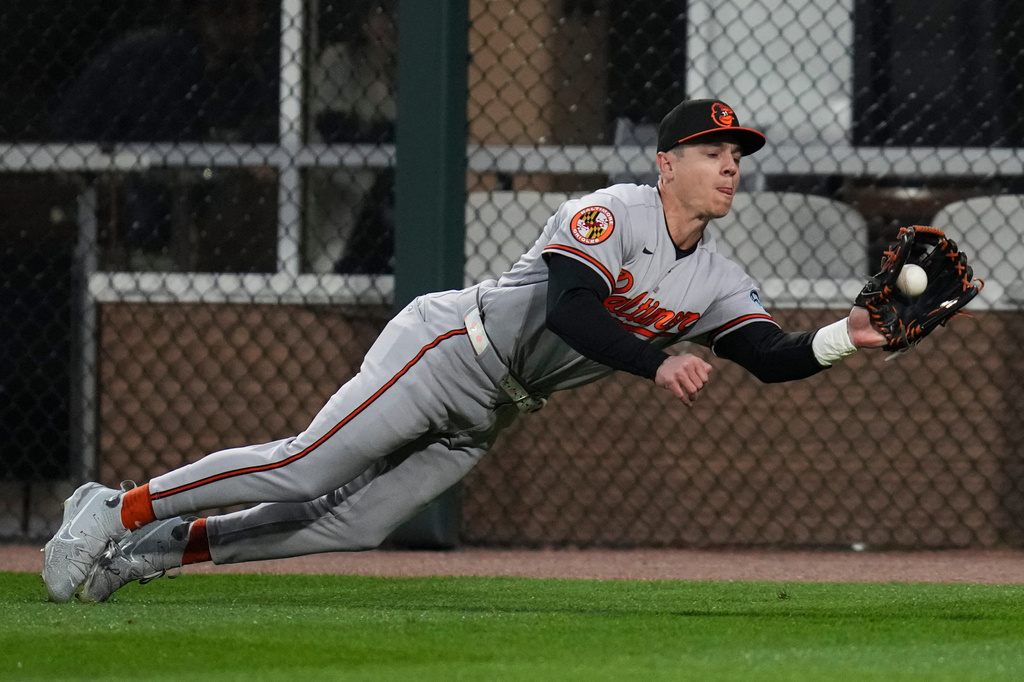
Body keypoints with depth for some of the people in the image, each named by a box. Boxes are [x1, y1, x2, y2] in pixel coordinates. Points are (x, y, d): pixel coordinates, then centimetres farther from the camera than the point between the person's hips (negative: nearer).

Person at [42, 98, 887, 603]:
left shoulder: (717, 282, 9)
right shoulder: (610, 214, -15)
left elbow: (773, 356, 1)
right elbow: (568, 309, -27)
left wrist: (842, 340, -17)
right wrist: (657, 361, -36)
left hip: (485, 418, 7)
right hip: (449, 348, -7)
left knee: (354, 523, -1)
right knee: (306, 468, -16)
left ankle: (156, 547, 6)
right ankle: (122, 508, -5)